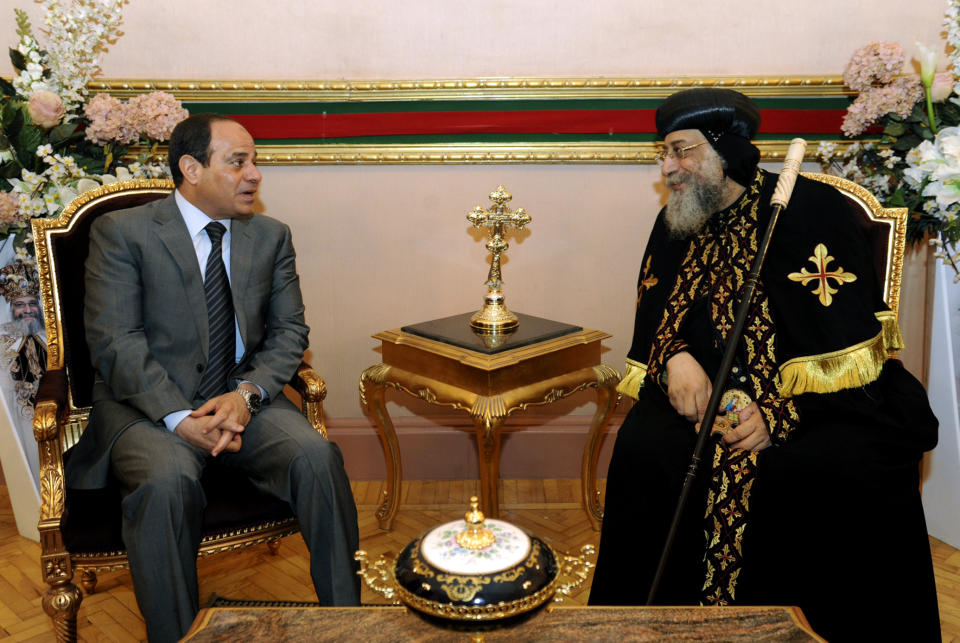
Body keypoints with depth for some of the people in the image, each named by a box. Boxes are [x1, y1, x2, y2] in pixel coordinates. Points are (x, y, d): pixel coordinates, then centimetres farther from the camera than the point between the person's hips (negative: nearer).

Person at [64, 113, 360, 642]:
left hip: (242, 398, 3)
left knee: (317, 455, -25)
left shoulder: (271, 237, 11)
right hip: (146, 404, -3)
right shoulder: (122, 232, -1)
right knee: (167, 482, -34)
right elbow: (115, 342, -9)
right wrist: (182, 419, -20)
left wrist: (247, 393, -12)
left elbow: (289, 331, 8)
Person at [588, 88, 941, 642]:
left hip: (826, 403, -4)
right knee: (644, 447, -24)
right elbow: (653, 319, 13)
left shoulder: (812, 208, -7)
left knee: (845, 469, -34)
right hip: (713, 392, 4)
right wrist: (674, 358, -12)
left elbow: (851, 334, -14)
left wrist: (781, 411, -25)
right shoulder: (675, 226, 12)